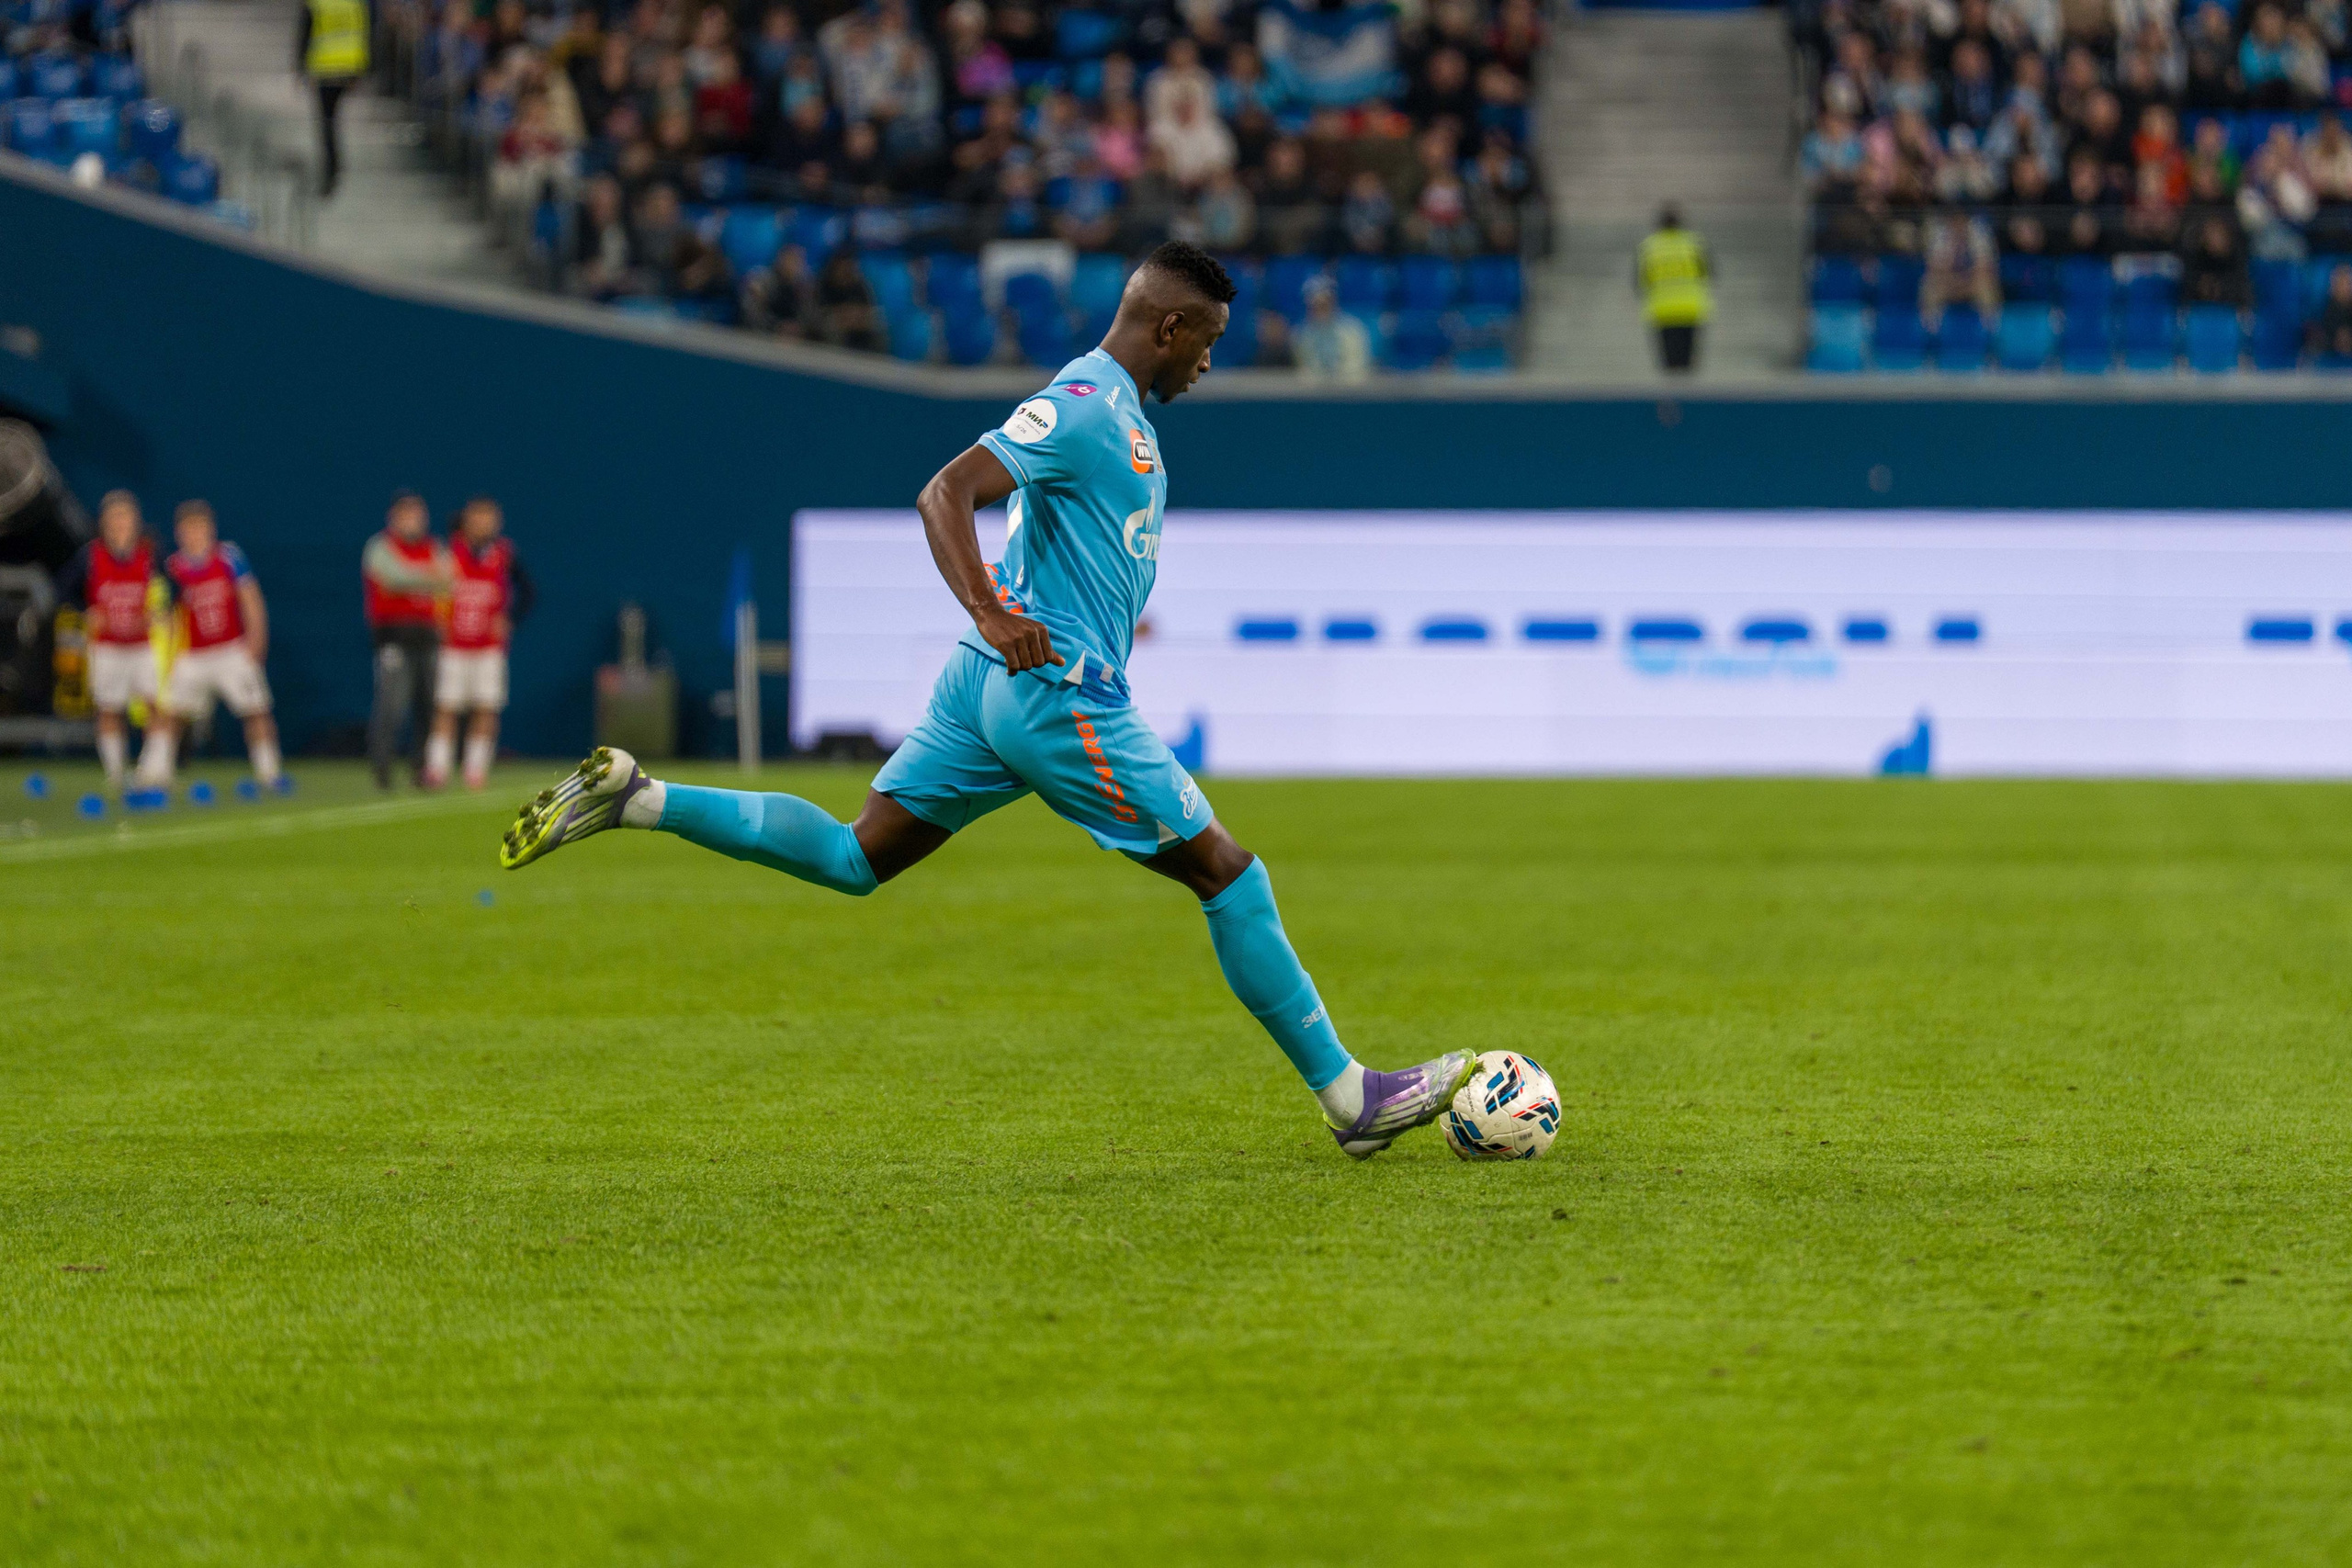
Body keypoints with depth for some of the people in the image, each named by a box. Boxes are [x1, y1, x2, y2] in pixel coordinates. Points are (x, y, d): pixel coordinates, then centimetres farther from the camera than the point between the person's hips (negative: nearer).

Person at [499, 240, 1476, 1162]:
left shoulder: (1118, 409, 17)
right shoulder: (1084, 403, -15)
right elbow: (944, 496, -23)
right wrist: (990, 614, -35)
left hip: (994, 682, 10)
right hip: (1056, 696, -10)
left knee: (852, 859, 9)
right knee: (1231, 877, -3)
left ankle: (633, 799, 0)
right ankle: (1350, 1099, 2)